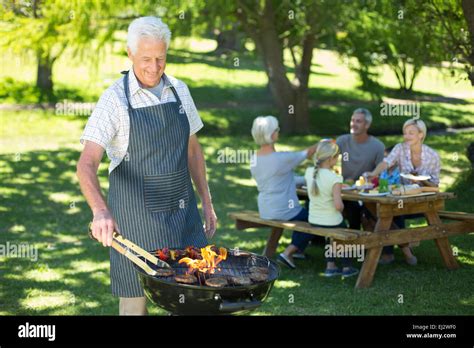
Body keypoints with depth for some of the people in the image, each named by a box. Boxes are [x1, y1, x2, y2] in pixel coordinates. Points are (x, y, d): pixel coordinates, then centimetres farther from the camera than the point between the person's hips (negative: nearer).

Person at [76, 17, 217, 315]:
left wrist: (207, 202, 12)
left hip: (183, 212, 5)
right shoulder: (115, 100, -13)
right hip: (136, 216, -5)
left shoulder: (180, 91, 4)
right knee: (135, 300, 4)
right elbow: (87, 164, -22)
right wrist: (100, 210, -39)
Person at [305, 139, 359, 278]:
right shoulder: (334, 178, -24)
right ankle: (347, 268, 34)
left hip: (313, 220, 5)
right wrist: (342, 207, -6)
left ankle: (330, 266, 34)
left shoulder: (309, 172, -6)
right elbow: (338, 205, -28)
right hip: (331, 222, -5)